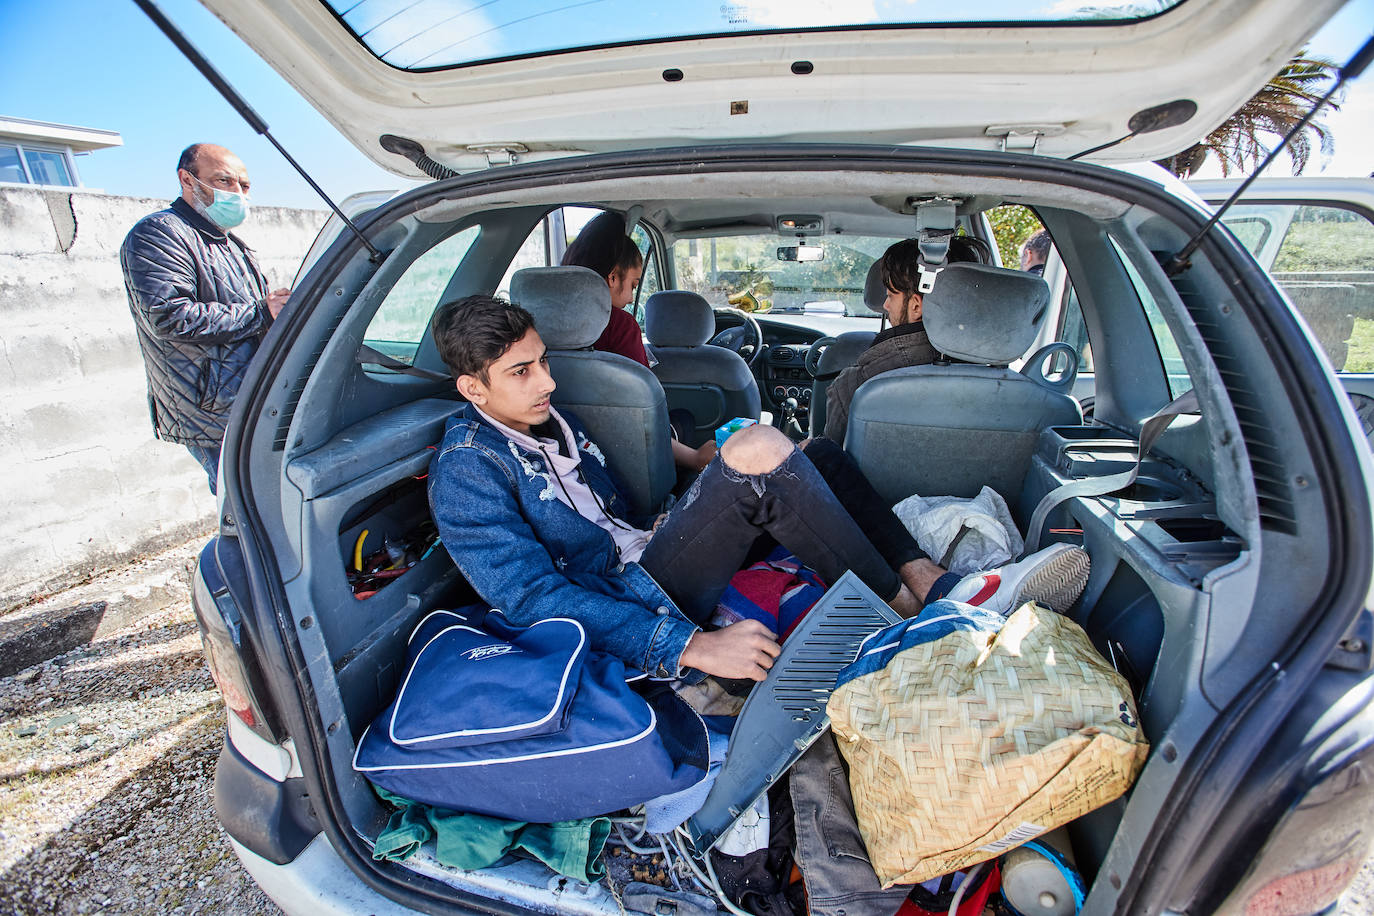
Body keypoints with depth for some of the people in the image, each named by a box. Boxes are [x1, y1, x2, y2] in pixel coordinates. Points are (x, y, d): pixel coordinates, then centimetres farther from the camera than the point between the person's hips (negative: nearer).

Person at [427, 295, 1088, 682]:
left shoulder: (549, 421, 15)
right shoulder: (465, 472, -12)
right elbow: (537, 600, -22)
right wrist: (692, 647, -28)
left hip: (644, 561, 8)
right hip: (624, 617, -8)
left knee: (756, 447, -11)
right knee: (755, 452, -25)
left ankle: (920, 589, -13)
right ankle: (914, 615, -15)